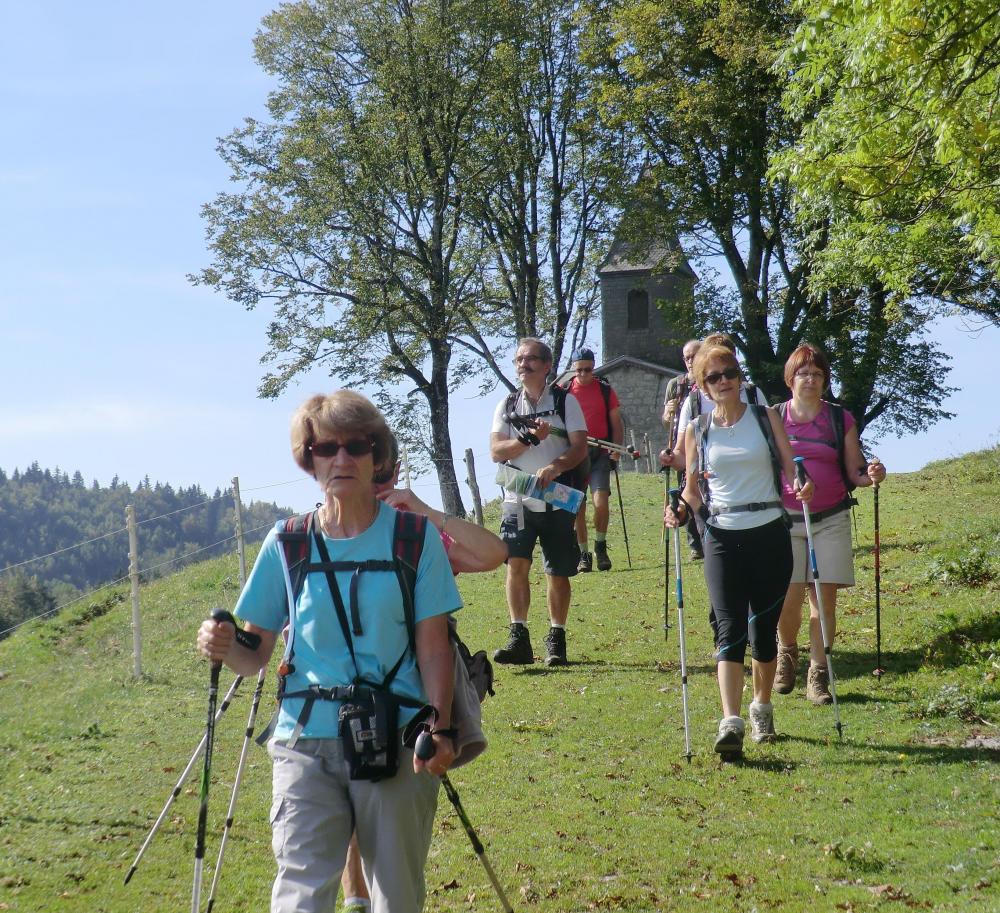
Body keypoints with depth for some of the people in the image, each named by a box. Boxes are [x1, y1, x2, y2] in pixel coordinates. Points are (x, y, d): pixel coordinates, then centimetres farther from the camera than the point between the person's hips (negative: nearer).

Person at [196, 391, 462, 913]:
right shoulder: (287, 543, 5)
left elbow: (434, 649, 1)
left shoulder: (414, 537, 2)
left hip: (396, 743, 0)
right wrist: (224, 648, -15)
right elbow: (256, 653, 8)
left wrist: (440, 728, -13)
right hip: (306, 742, 0)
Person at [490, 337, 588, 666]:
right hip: (518, 500, 1)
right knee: (516, 564, -13)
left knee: (557, 573, 4)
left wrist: (555, 467, -23)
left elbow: (580, 447, -5)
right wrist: (530, 438, -17)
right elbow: (496, 451, -2)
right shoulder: (507, 405, 9)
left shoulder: (565, 401, 3)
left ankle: (556, 640, 15)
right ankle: (518, 638, -11)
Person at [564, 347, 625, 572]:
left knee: (601, 503, -15)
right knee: (578, 508, 2)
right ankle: (583, 555, 14)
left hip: (599, 453, -1)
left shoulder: (605, 390, 5)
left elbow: (616, 423, 9)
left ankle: (600, 546, 7)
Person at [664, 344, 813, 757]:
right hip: (722, 538, 0)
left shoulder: (766, 418, 6)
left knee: (763, 628, 8)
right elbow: (693, 489, 12)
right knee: (730, 628, -13)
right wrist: (681, 510, -8)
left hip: (769, 534, 0)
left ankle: (762, 708, 31)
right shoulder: (697, 431, 7)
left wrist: (800, 488, -17)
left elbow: (790, 470, 5)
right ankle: (730, 723, -24)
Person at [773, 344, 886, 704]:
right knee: (788, 597, -8)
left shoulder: (841, 419, 7)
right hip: (785, 520, -1)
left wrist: (872, 475, -14)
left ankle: (818, 674, 9)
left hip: (830, 520, 1)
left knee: (825, 597, -2)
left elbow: (854, 473, 8)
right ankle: (787, 653, 22)